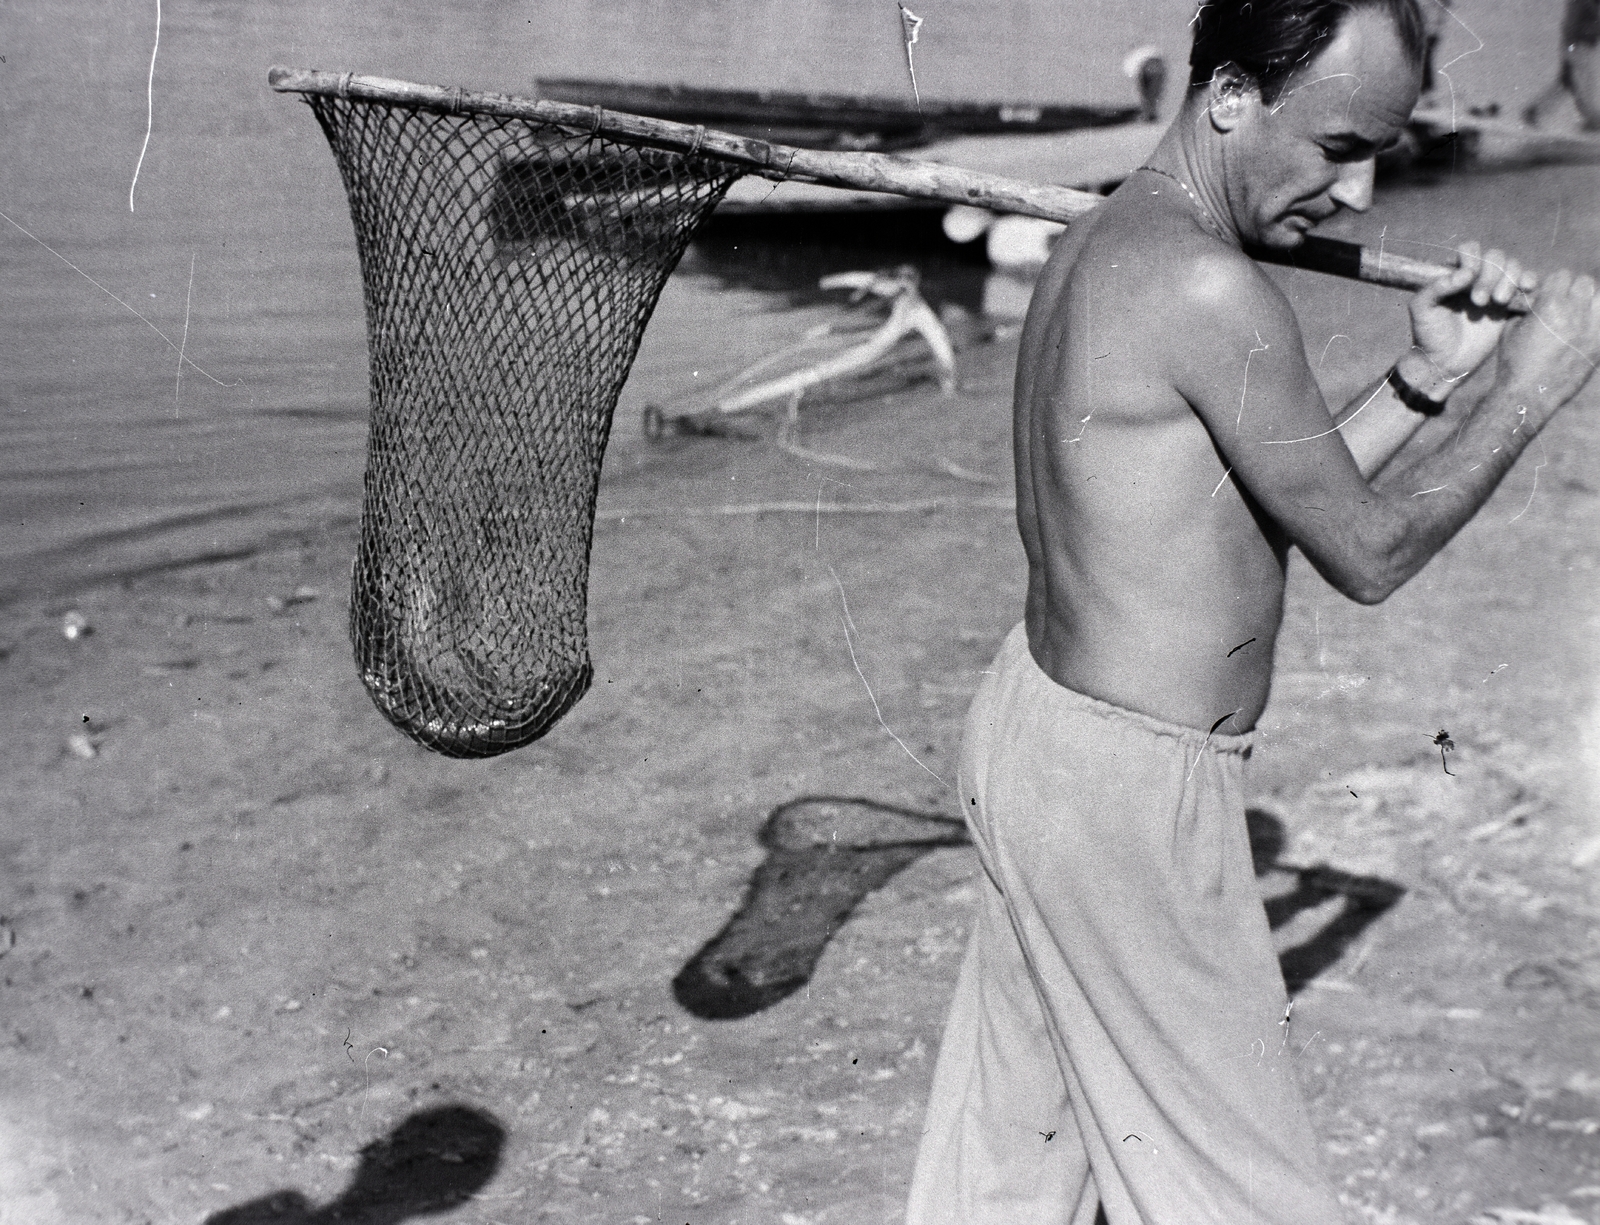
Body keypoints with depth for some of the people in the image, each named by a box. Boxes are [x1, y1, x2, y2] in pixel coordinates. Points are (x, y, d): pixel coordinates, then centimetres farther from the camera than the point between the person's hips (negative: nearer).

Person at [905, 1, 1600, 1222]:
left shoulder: (1099, 246, 7)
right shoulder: (1209, 291, -24)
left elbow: (1266, 510, 13)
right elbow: (1368, 554, -14)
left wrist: (1423, 378, 5)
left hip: (1035, 722, 9)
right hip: (1127, 787, -9)